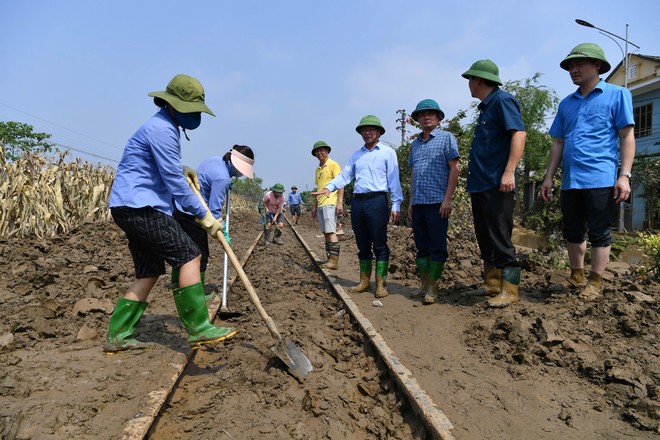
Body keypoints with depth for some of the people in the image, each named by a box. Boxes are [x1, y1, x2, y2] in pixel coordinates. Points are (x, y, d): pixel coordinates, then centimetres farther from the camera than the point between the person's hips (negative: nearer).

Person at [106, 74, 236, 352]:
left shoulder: (166, 128, 21)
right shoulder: (162, 129, -13)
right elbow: (174, 181, -16)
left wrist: (182, 170, 19)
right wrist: (203, 216, -12)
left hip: (131, 208, 11)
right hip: (139, 206, -11)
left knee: (148, 272, 11)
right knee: (189, 256, -13)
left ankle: (118, 336, 17)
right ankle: (198, 329, -10)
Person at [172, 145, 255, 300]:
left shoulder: (215, 159, 2)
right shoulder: (222, 178, -25)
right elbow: (214, 210, -24)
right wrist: (223, 232, -15)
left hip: (180, 207, 10)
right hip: (191, 215, -10)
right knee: (200, 255, 4)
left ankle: (176, 282, 43)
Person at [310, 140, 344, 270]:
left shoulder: (333, 165, -2)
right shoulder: (317, 169, 20)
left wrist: (340, 202, -18)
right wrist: (314, 206, 20)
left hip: (330, 203, -8)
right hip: (320, 204, 8)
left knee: (331, 232, -12)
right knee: (325, 233, 7)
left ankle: (334, 261, -12)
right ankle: (330, 260, 11)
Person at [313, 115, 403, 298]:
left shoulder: (388, 152, 4)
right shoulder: (356, 155, 19)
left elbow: (394, 180, -2)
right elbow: (345, 175, 10)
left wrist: (396, 204, -9)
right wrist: (329, 187, -7)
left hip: (377, 201, -5)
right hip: (357, 202, 5)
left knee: (379, 245, -3)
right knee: (363, 245, 10)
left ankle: (381, 284, 2)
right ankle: (364, 281, 19)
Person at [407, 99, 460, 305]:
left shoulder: (446, 138, 2)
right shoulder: (415, 144, 18)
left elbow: (454, 169, -5)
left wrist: (447, 199, -13)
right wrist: (411, 201, 15)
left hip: (437, 202, -6)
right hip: (418, 203, 6)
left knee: (437, 247, -3)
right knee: (422, 246, 10)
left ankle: (433, 288, 4)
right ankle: (424, 285, 18)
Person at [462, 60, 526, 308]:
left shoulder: (502, 100, -8)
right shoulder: (485, 108, 20)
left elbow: (519, 133, -19)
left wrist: (509, 172, -27)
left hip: (496, 185, -10)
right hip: (480, 184, 10)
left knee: (500, 239, -7)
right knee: (485, 238, 14)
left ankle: (509, 291, 0)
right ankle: (492, 284, 24)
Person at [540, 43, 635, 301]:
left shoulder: (617, 95, 4)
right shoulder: (566, 104, 17)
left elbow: (627, 136, -2)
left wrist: (625, 175, -12)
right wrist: (549, 178, 12)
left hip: (600, 179, -5)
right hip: (570, 180, 6)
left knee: (599, 233, 0)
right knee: (572, 232, 12)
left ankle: (595, 283, 10)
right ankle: (576, 277, 25)